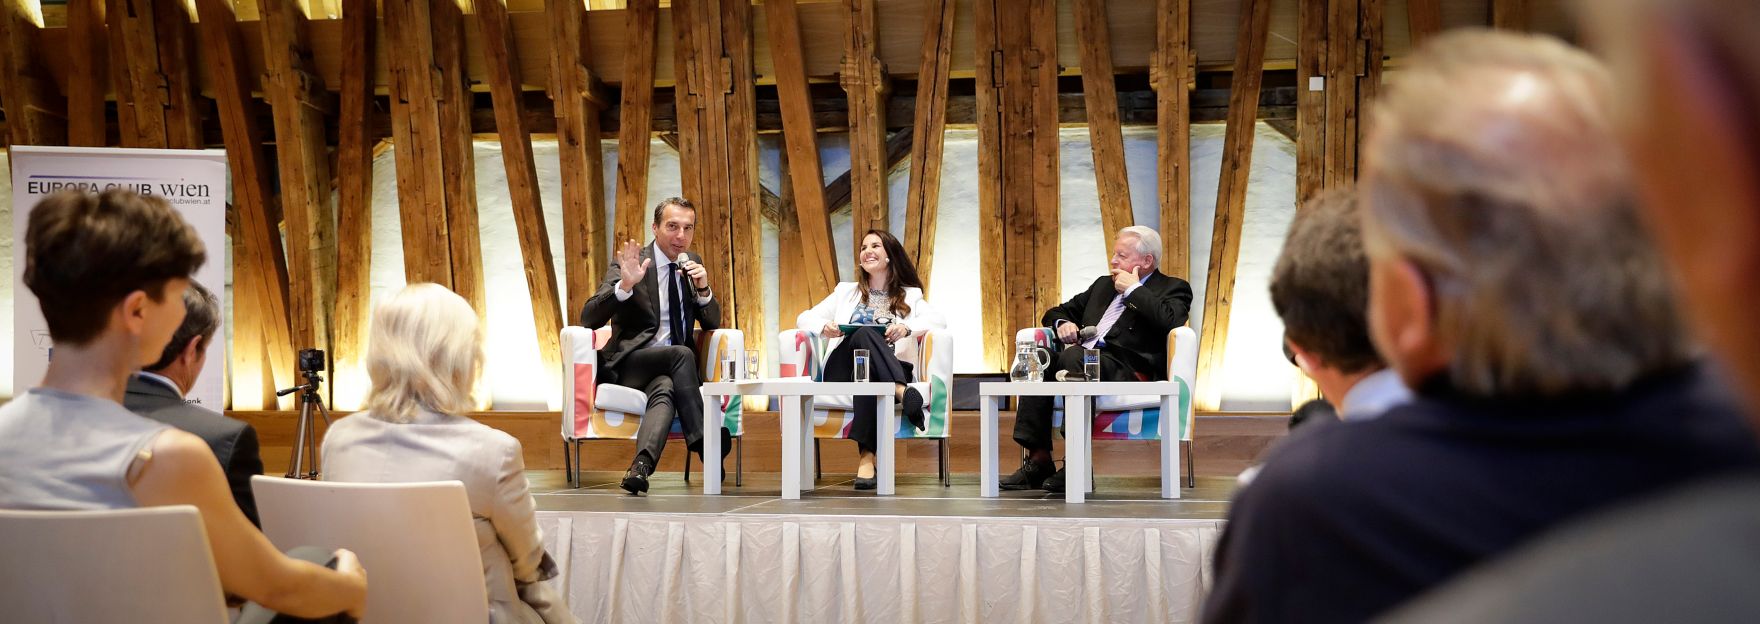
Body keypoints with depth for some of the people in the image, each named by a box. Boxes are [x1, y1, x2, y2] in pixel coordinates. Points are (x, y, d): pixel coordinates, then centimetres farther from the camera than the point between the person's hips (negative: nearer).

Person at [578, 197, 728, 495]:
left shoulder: (692, 263, 14)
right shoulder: (628, 263, -2)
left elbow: (712, 323, 15)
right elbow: (588, 318, -11)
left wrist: (703, 289, -6)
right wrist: (625, 285, -27)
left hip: (672, 369, 3)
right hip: (629, 364, -3)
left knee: (665, 390, -34)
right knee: (682, 353, -33)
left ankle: (641, 464, -53)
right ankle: (705, 444, -32)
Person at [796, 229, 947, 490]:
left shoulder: (910, 296, 23)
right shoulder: (846, 292, 30)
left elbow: (938, 320, 3)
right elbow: (804, 318, 21)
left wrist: (907, 328, -20)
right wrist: (824, 327, -5)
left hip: (890, 374, 0)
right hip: (842, 372, 0)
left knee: (867, 370, -40)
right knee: (865, 334, -35)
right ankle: (904, 393, -56)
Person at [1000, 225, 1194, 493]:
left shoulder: (1173, 288, 10)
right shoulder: (1104, 285, 30)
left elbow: (1170, 321, -13)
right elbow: (1057, 312, 34)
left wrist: (1133, 290, -3)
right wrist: (1062, 323, 9)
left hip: (1129, 371, -6)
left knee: (1073, 357, -35)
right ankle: (1038, 460, -28)